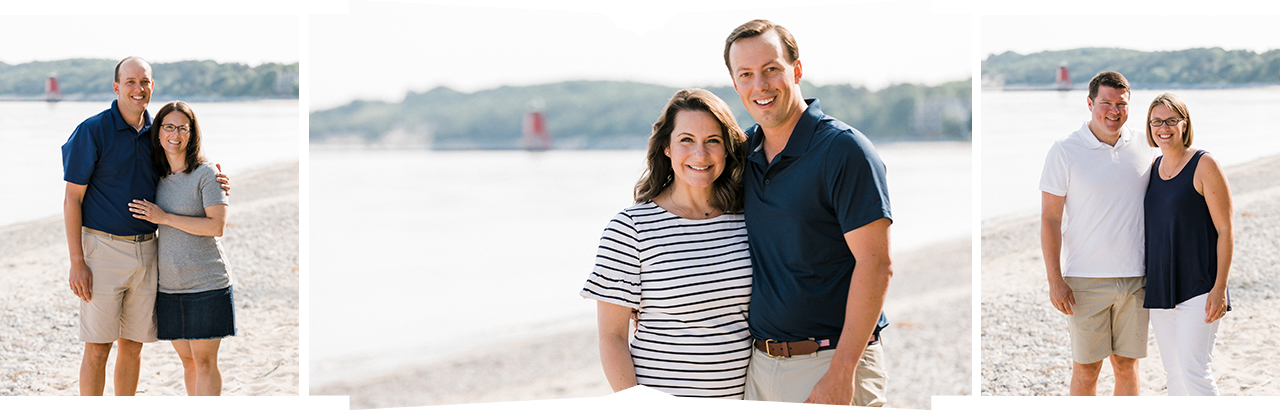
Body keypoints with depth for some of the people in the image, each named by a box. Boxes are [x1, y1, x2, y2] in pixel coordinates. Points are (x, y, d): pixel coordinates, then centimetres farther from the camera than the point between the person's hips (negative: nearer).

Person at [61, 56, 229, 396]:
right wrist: (76, 262, -14)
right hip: (103, 250, -5)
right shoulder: (93, 131, -8)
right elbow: (72, 199, -8)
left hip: (146, 250, 5)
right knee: (98, 348, -4)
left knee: (133, 346, 10)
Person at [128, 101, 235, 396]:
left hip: (206, 283, -5)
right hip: (170, 286, 5)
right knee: (188, 361, 10)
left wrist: (164, 217, -14)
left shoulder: (205, 174, -7)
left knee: (204, 361, -4)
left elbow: (217, 226, -16)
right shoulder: (156, 177, 9)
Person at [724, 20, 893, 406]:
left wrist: (841, 372, -20)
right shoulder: (745, 151, 9)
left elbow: (875, 264, -15)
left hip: (829, 359, -6)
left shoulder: (844, 150, -10)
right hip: (759, 361, 6)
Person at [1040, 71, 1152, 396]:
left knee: (1127, 364, 8)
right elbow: (1050, 218, -4)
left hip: (1136, 279, 3)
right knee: (1086, 366, 1)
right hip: (1086, 280, -3)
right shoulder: (1064, 152, -4)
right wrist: (1055, 280, -10)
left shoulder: (1142, 150, 7)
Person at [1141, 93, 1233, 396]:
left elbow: (1225, 230, -10)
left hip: (1198, 288, -7)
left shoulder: (1204, 166, -9)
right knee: (1173, 371, 9)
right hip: (1160, 287, 7)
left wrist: (1220, 288, -17)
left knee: (1193, 370, -15)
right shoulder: (1154, 169, 11)